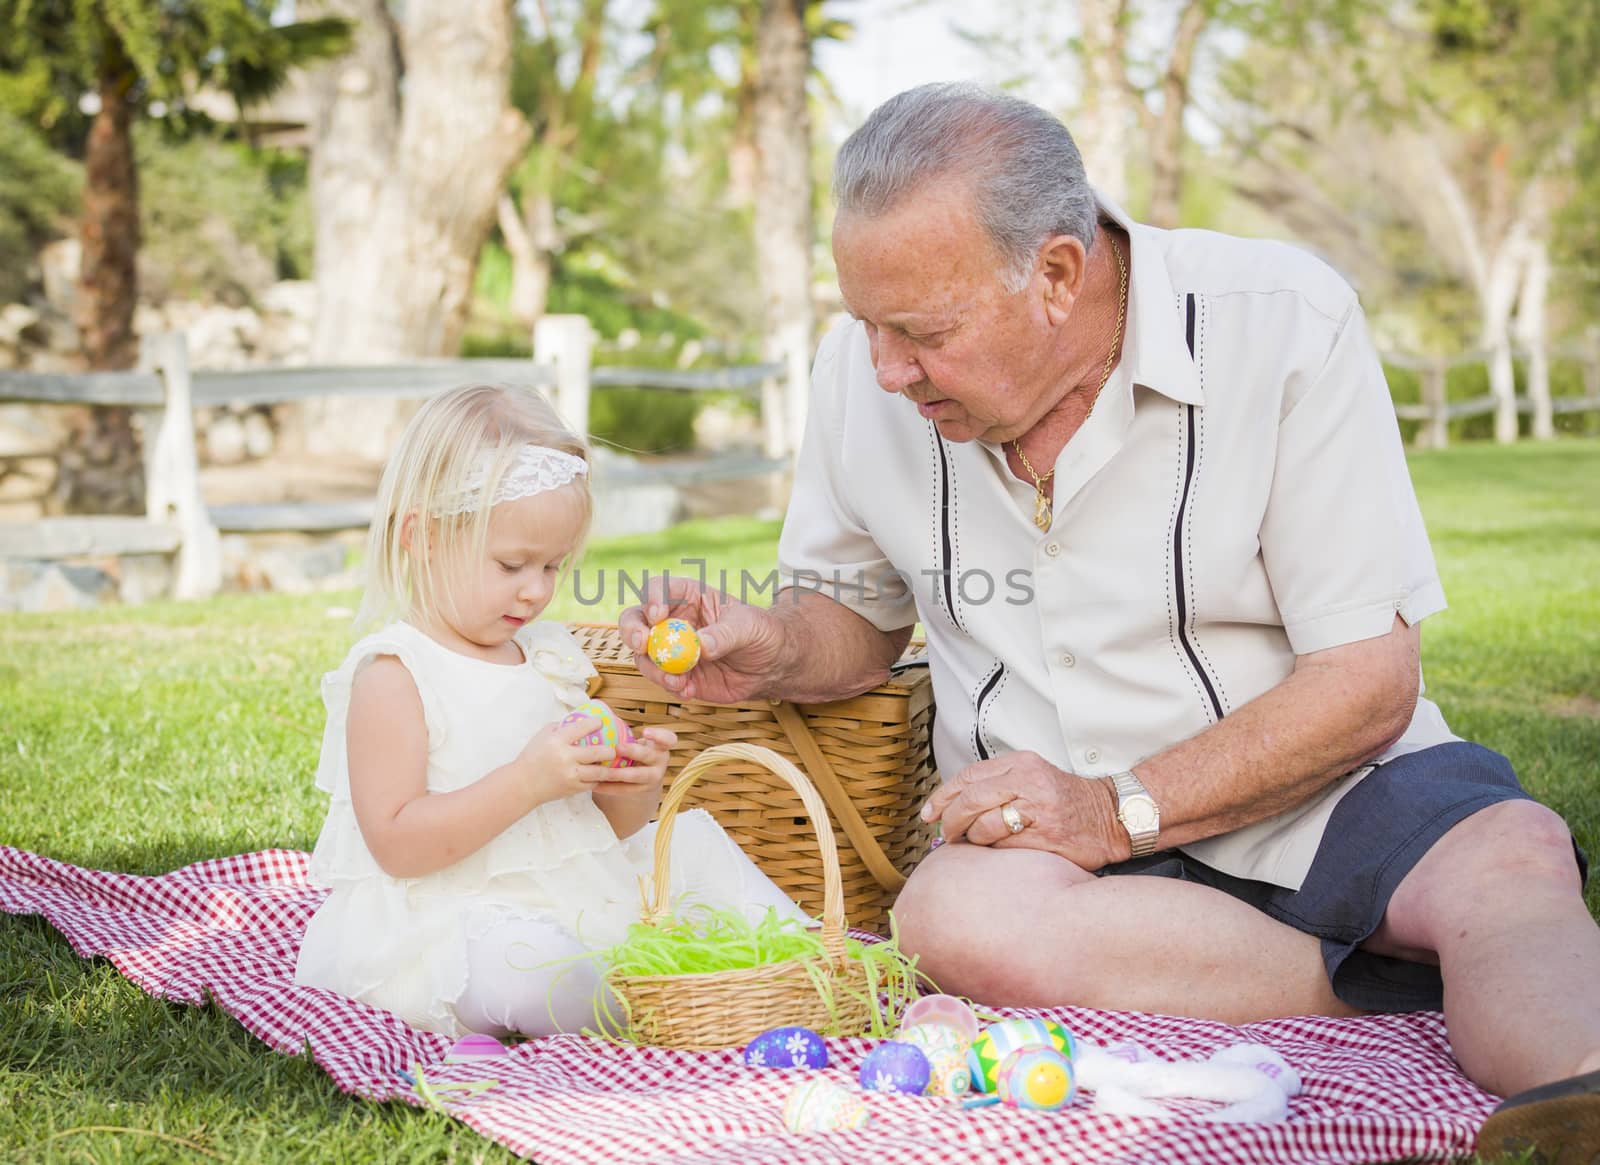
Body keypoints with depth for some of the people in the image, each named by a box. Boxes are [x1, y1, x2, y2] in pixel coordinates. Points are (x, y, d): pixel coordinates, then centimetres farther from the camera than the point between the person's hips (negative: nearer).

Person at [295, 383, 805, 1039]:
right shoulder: (393, 676, -13)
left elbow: (607, 827, 18)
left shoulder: (551, 657, 11)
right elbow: (397, 843, -21)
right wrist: (528, 782, -27)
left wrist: (632, 787, -7)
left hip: (572, 898, 8)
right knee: (524, 960, -38)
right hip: (450, 926, -8)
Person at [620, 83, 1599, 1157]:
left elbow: (1369, 682, -12)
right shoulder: (865, 365, 0)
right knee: (955, 917, -32)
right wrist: (771, 652, -7)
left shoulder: (1286, 323, -13)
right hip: (1046, 840, 3)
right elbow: (855, 617, 17)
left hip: (1318, 792, -2)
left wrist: (1123, 812, -21)